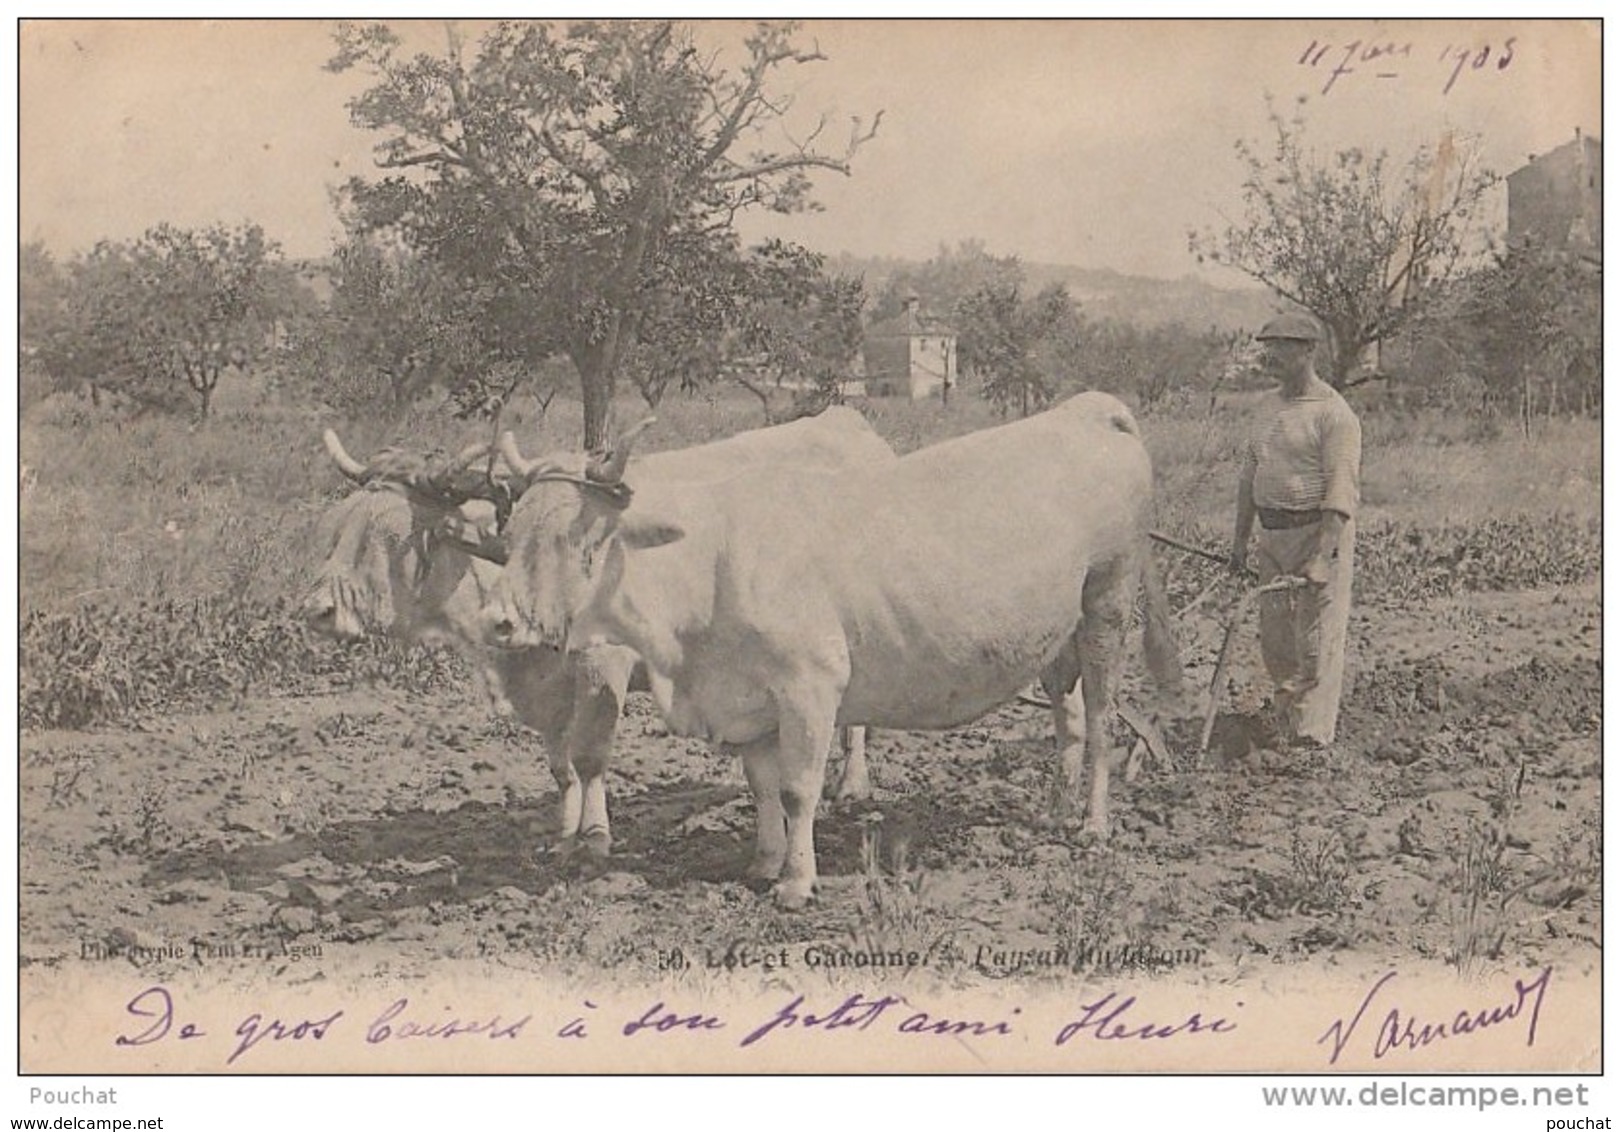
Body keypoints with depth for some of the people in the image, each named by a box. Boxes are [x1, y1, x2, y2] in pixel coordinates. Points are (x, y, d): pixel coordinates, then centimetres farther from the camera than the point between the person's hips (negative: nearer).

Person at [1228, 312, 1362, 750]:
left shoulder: (1333, 414, -12)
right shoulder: (1272, 406, 13)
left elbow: (1341, 493, -18)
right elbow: (1249, 475, 19)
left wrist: (1323, 558, -24)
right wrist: (1240, 539, 17)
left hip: (1318, 532, -8)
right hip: (1273, 534, 8)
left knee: (1317, 640, -5)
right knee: (1275, 638, 14)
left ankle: (1312, 738, -2)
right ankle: (1285, 723, 29)